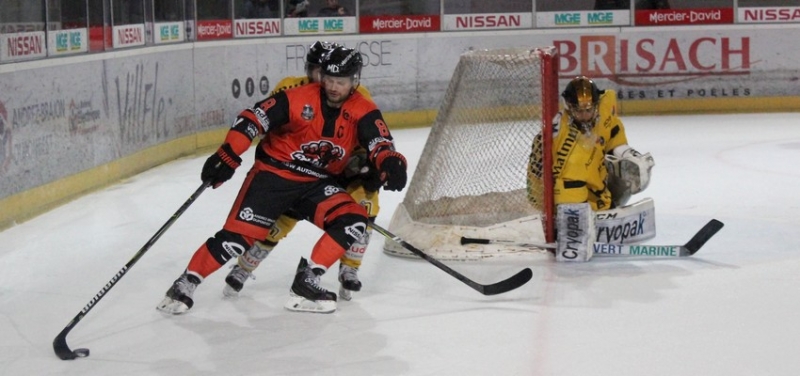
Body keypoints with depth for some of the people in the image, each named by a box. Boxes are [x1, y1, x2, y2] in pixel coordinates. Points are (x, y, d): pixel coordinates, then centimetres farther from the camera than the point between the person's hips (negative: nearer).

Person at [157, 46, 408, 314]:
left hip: (318, 184, 4)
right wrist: (227, 156, -24)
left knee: (354, 222, -18)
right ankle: (186, 283, 4)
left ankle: (306, 282, -10)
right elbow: (252, 119, -14)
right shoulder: (297, 98, -13)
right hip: (274, 173, -3)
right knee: (239, 236, -14)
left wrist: (390, 162, -41)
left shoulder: (362, 112, -5)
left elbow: (379, 141, -18)